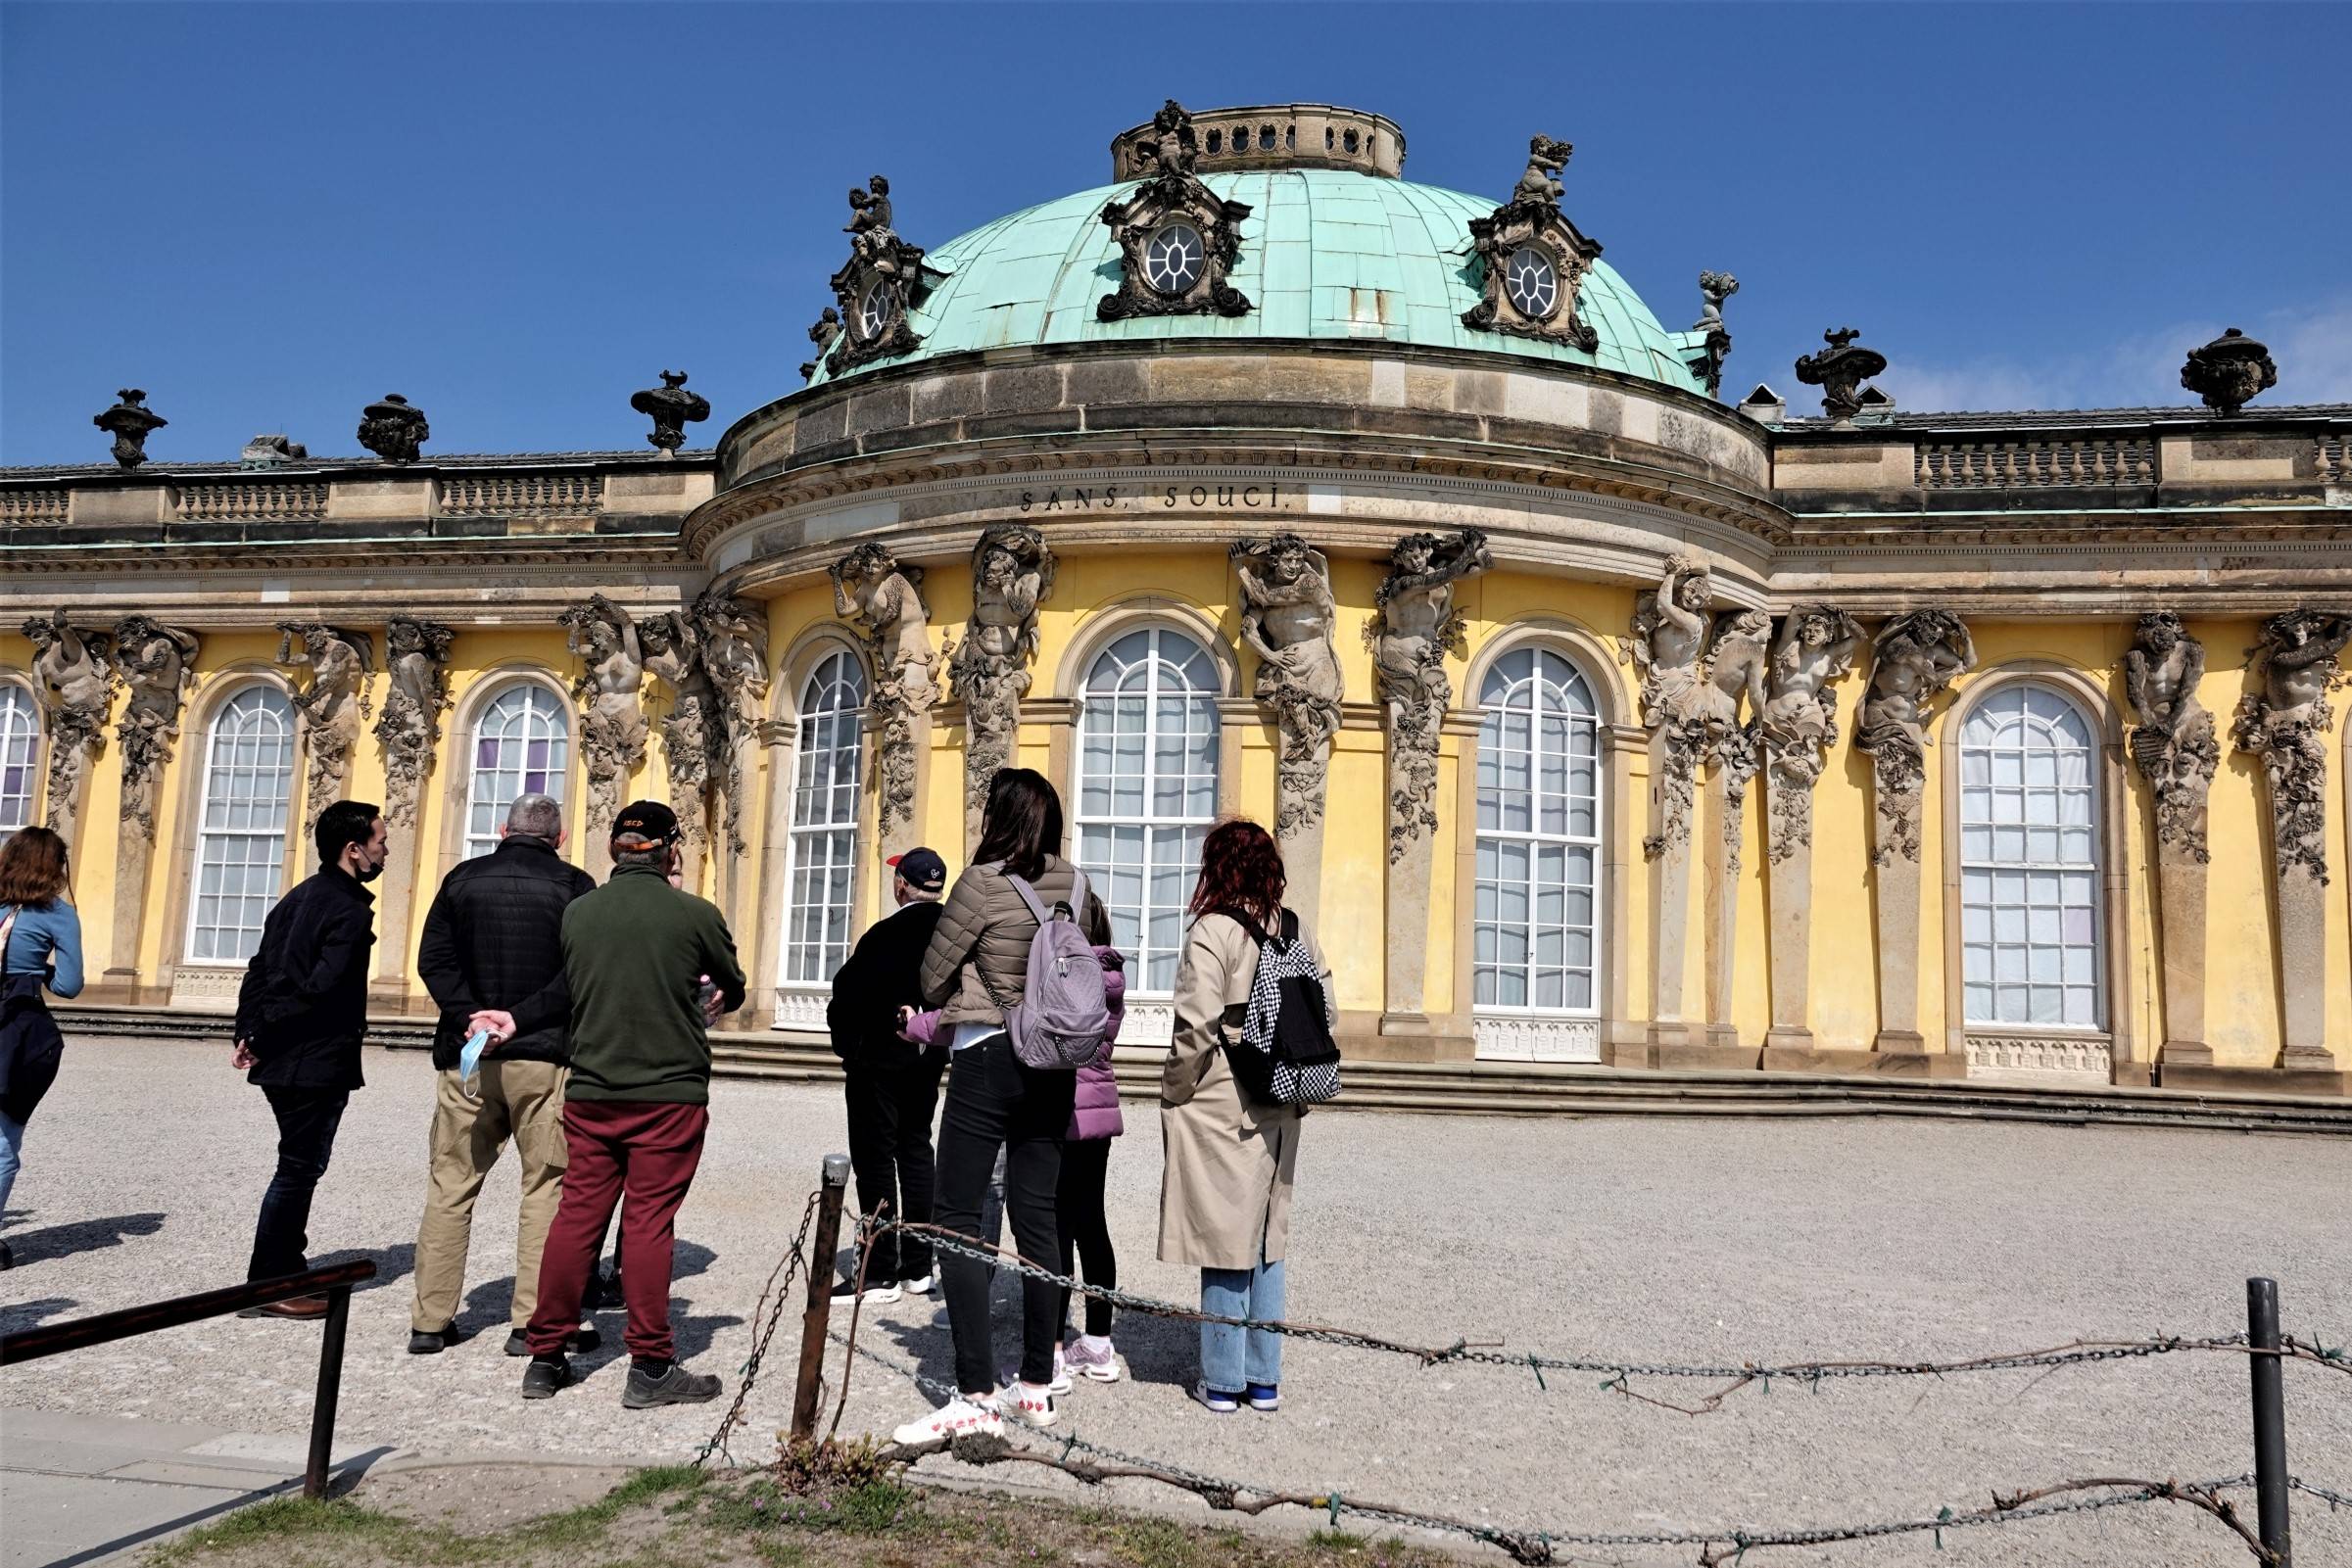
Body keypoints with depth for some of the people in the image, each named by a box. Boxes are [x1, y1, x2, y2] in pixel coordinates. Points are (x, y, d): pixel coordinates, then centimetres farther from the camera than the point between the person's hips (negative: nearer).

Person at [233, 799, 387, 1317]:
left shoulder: (300, 896, 14)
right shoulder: (350, 910, -16)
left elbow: (260, 968, 13)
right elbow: (319, 988, -24)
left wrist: (250, 1032, 8)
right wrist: (264, 1039, -14)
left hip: (283, 1062, 9)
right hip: (317, 1062, -9)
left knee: (299, 1166, 18)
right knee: (299, 1168, 0)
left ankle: (288, 1270, 27)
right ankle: (267, 1288, 6)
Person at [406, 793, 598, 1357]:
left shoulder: (463, 879, 8)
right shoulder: (574, 886, -1)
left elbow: (433, 960, 1)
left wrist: (471, 1016, -7)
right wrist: (520, 1017, -10)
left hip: (467, 1055, 3)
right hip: (544, 1056, -3)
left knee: (450, 1184, 11)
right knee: (547, 1186, 4)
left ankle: (431, 1320, 14)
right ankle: (533, 1321, 4)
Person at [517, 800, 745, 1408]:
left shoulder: (577, 912, 1)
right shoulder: (695, 914, -8)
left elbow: (568, 992, 13)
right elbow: (732, 992, 7)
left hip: (589, 1090, 3)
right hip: (670, 1092, -3)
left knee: (577, 1215, 10)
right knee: (649, 1223, 1)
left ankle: (545, 1357, 17)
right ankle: (650, 1367, 7)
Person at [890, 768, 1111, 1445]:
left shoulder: (983, 882, -13)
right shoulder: (1076, 887, 4)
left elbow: (933, 976, -3)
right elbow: (1098, 952, 19)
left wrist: (943, 1013, 17)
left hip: (987, 1058, -6)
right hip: (1053, 1065, 6)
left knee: (958, 1220, -1)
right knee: (1036, 1217, 11)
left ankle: (976, 1396, -5)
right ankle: (1038, 1383, 18)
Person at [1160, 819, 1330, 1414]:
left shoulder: (1213, 930, -13)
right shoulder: (1298, 934, 6)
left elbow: (1197, 1027, -19)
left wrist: (1174, 1091, -6)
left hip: (1220, 1109, -6)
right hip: (1279, 1113, 6)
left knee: (1225, 1242, 3)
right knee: (1266, 1242, 14)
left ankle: (1222, 1381, 12)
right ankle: (1264, 1378, 22)